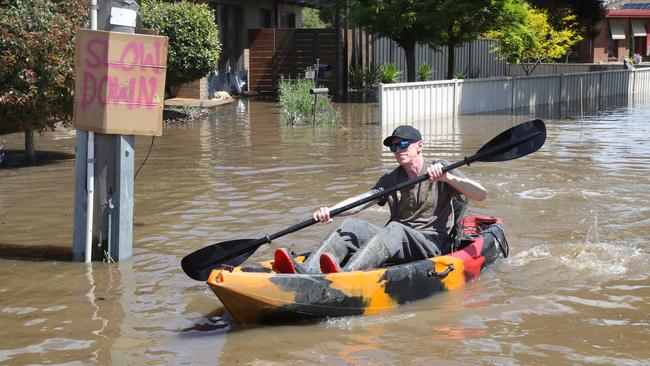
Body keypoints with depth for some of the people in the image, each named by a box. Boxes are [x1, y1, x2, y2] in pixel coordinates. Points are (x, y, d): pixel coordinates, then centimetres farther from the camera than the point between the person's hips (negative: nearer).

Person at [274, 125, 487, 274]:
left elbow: (481, 195, -8)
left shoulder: (441, 169, 4)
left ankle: (346, 274, -59)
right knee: (352, 226, -14)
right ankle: (306, 272, -39)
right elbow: (363, 200, 1)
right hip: (398, 244, 5)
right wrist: (330, 210, -17)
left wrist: (446, 177, -22)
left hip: (432, 245, -5)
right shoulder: (391, 180, 17)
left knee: (395, 229, -34)